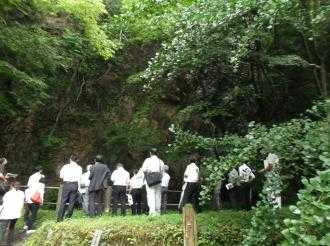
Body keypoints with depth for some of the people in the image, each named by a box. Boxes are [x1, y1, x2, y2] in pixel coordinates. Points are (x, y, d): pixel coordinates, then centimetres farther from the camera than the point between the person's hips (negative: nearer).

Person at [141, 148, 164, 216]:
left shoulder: (147, 160, 2)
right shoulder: (160, 161, 11)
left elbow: (144, 170, -8)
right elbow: (162, 172, 4)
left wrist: (146, 175, 9)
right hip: (158, 180, 3)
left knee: (150, 195, -4)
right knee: (158, 196, 9)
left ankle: (152, 211, -14)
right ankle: (158, 211, 13)